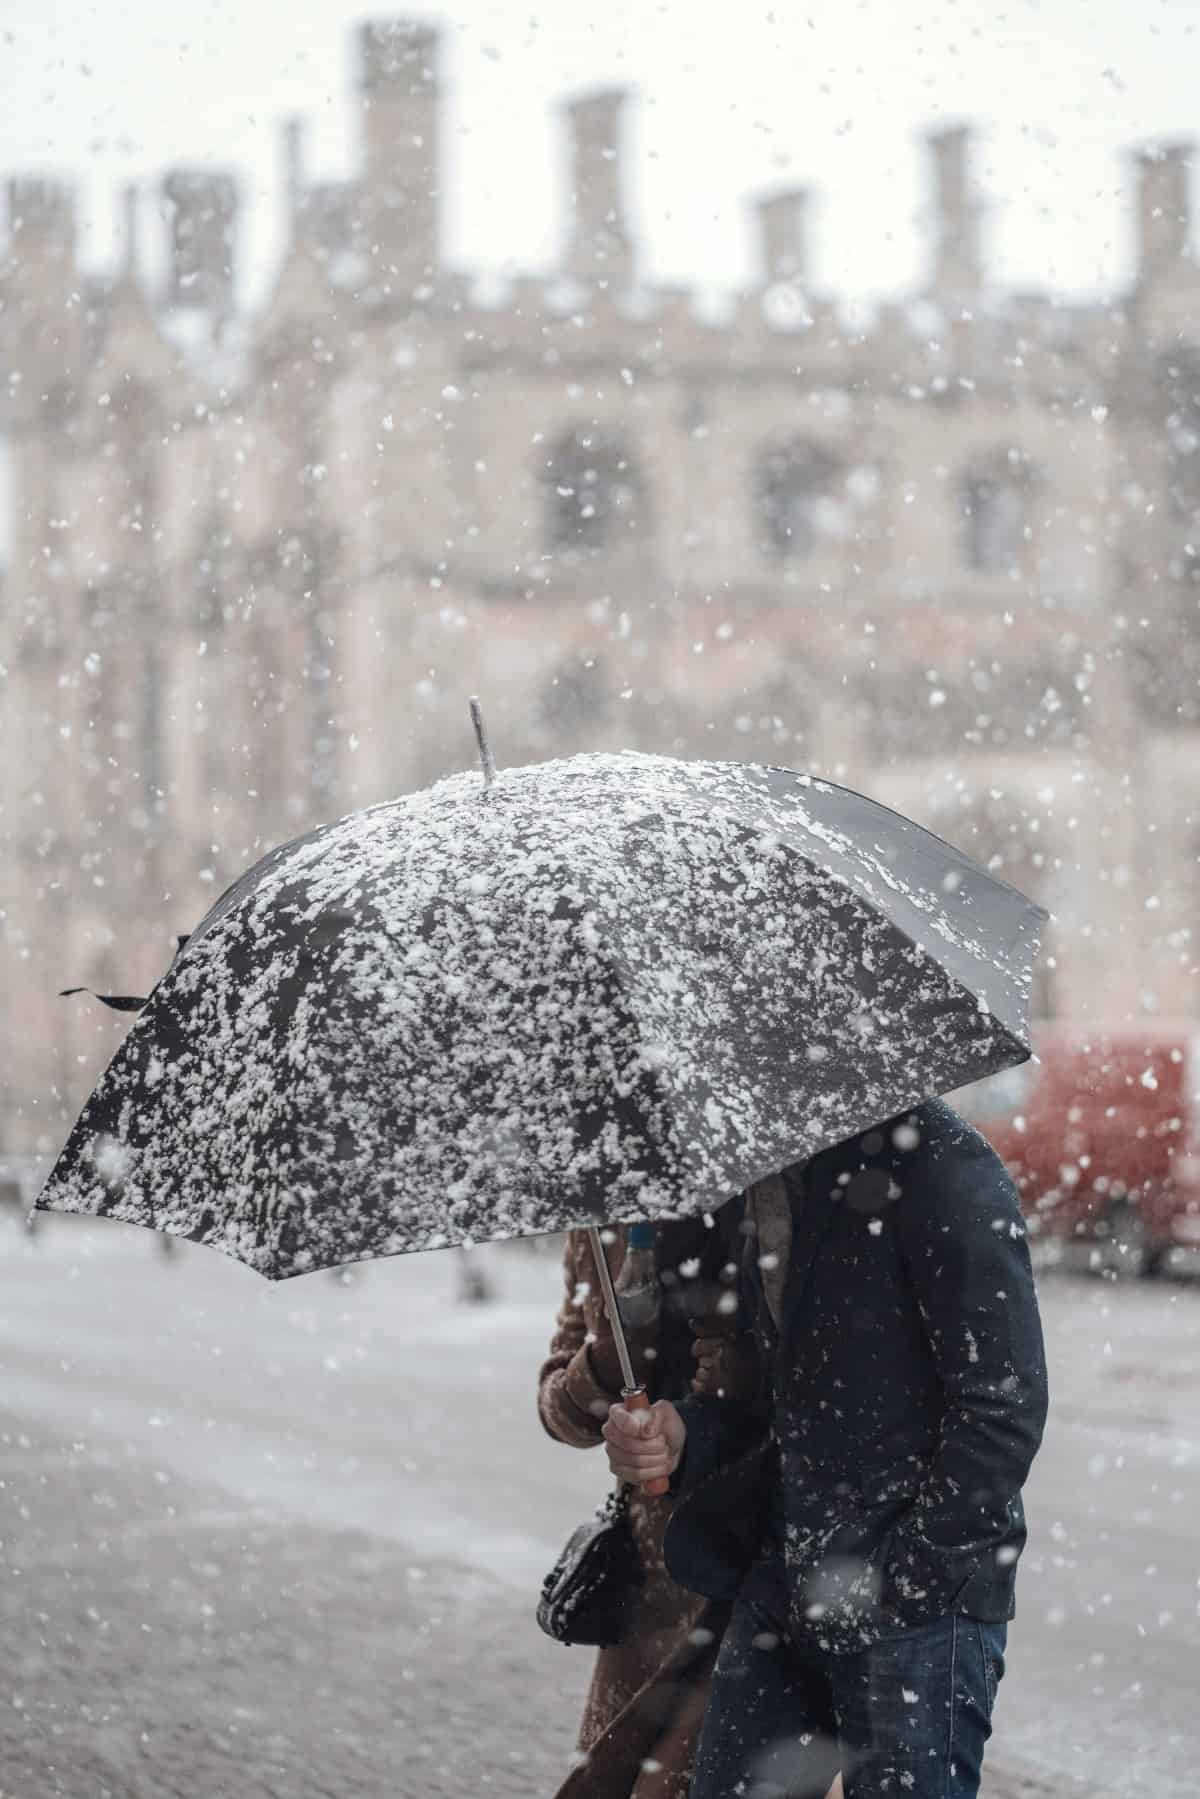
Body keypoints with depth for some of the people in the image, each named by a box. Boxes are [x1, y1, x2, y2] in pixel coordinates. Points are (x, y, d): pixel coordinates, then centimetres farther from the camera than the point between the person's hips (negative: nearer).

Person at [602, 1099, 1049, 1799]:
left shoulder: (939, 1160, -14)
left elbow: (1004, 1408, -16)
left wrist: (897, 1581, -16)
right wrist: (684, 1433, -1)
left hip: (921, 1603, -7)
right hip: (779, 1584, 7)